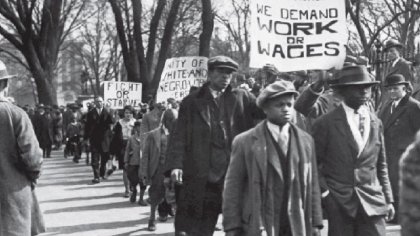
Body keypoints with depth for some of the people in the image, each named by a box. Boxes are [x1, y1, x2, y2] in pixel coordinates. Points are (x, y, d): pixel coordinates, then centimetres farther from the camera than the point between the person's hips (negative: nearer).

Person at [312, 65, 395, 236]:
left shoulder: (376, 123, 11)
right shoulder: (326, 123, -2)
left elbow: (381, 165, 16)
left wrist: (388, 199, 13)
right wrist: (324, 193, -7)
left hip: (373, 203, 3)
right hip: (338, 203, -3)